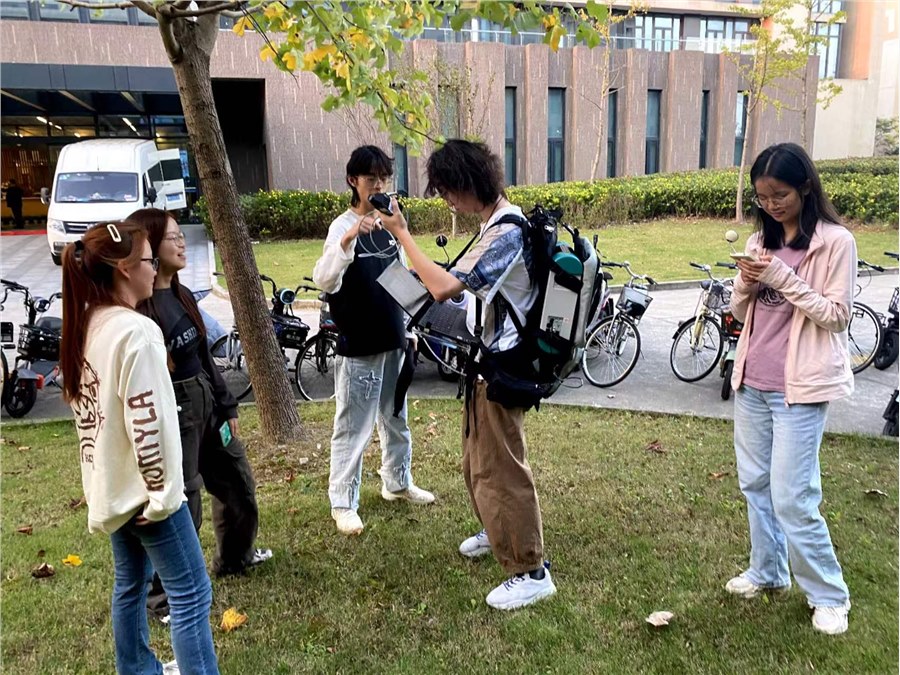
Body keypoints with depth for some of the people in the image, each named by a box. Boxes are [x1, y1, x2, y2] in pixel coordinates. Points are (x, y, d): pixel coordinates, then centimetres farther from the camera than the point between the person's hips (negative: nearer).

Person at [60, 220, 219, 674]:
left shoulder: (83, 325, 5)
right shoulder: (136, 332, -23)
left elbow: (82, 405, 13)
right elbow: (148, 422, -25)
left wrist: (101, 467, 21)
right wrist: (163, 492, -17)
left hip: (109, 483, 9)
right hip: (142, 486, -9)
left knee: (131, 582, 23)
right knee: (190, 595, -1)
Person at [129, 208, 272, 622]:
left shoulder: (182, 295, 8)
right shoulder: (136, 305, -18)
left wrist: (226, 404, 15)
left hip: (206, 401, 9)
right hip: (172, 412, -9)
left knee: (238, 482, 20)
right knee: (180, 504, 0)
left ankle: (235, 557, 44)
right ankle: (163, 596, 21)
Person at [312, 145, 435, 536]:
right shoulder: (343, 226, -12)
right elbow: (323, 281, -28)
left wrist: (408, 328, 16)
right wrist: (349, 238, -42)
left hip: (394, 340, 7)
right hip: (359, 344, -6)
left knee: (396, 418, 18)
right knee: (353, 426, 0)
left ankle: (397, 483, 35)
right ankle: (342, 502, 12)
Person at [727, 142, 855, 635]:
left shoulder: (835, 242, -8)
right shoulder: (760, 241, 10)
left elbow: (837, 316, -11)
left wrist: (783, 277, -19)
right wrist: (746, 286, -9)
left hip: (800, 388, -6)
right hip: (751, 383, 6)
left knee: (792, 498, -4)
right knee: (754, 483, 14)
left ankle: (829, 595, 16)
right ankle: (767, 571, 32)